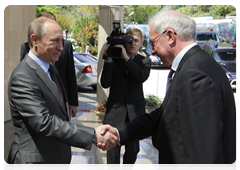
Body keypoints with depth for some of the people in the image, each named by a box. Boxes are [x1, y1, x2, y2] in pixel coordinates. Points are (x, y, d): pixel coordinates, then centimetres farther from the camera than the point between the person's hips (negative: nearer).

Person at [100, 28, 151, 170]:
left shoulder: (144, 61, 6)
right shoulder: (114, 59, 3)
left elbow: (142, 76, -17)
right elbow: (105, 83, -6)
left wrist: (126, 58, -21)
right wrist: (109, 60, -14)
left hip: (135, 110, 1)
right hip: (115, 109, -1)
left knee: (133, 150, 9)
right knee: (113, 149, 0)